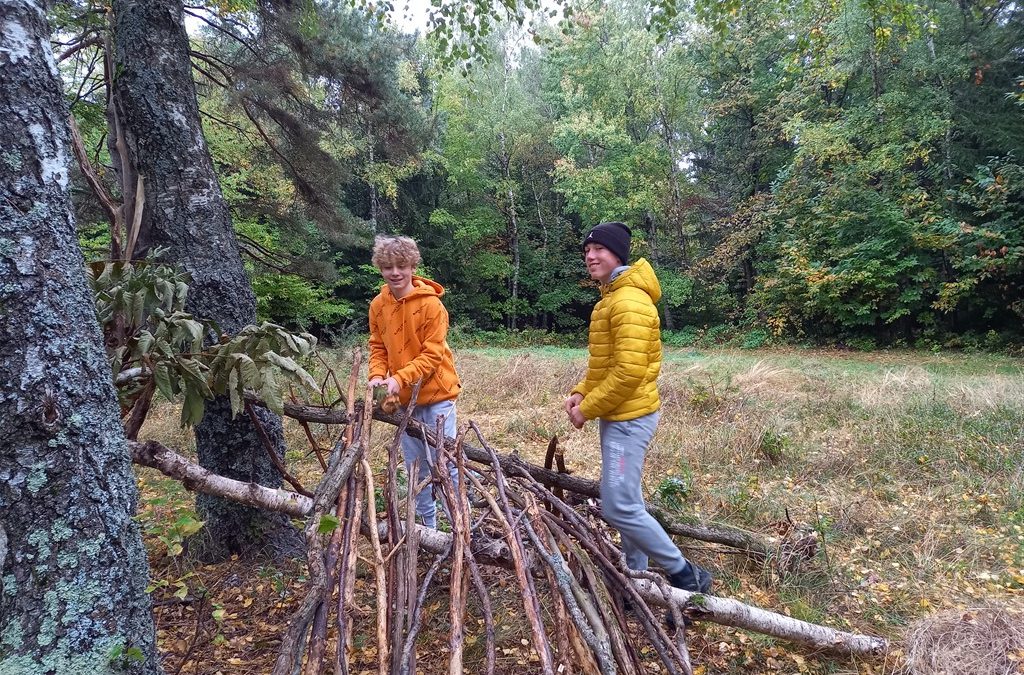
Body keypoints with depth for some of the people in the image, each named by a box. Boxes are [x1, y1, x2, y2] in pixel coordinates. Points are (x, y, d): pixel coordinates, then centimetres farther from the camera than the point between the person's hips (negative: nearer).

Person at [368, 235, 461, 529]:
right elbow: (378, 347, 8)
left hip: (436, 394, -5)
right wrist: (377, 376, -11)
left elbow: (432, 355, -16)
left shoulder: (431, 304, -15)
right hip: (404, 398, 6)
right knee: (415, 467, 14)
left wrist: (400, 378, -26)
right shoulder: (378, 305, 2)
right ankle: (428, 524, 29)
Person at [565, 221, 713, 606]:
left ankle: (686, 577, 6)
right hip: (620, 415, 10)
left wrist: (588, 409, -17)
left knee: (619, 508, -9)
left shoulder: (629, 301, -20)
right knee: (626, 501, 16)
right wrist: (580, 392, 5)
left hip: (628, 417, -10)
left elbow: (629, 372, -26)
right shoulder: (612, 297, 14)